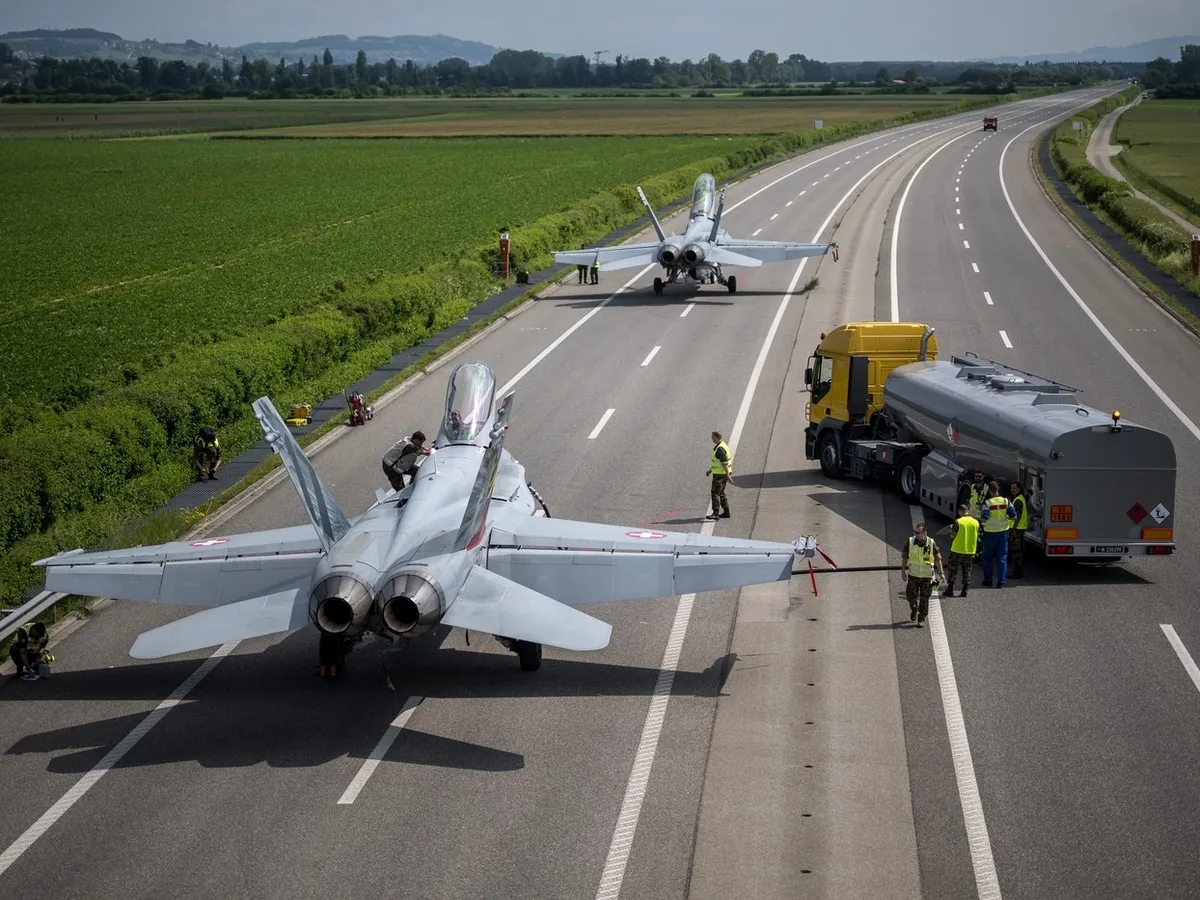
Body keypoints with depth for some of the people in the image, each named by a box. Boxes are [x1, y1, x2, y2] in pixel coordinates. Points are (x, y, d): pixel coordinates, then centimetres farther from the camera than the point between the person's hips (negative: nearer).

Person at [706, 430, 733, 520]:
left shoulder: (720, 449, -21)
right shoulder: (721, 446, 13)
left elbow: (724, 464, -23)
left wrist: (728, 476, -24)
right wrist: (710, 470, 24)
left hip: (720, 474, -11)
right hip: (720, 473, 11)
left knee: (715, 493, -11)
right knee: (721, 493, 16)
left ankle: (715, 513, -15)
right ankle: (726, 512, 20)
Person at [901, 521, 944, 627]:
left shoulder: (931, 543, -8)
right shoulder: (910, 542, -5)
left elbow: (938, 559, 0)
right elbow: (904, 557, 5)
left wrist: (941, 573, -2)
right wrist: (903, 571, 4)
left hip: (927, 576, -1)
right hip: (913, 575, 1)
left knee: (924, 599, 2)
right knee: (911, 596, 4)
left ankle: (921, 619, 14)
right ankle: (914, 609, 36)